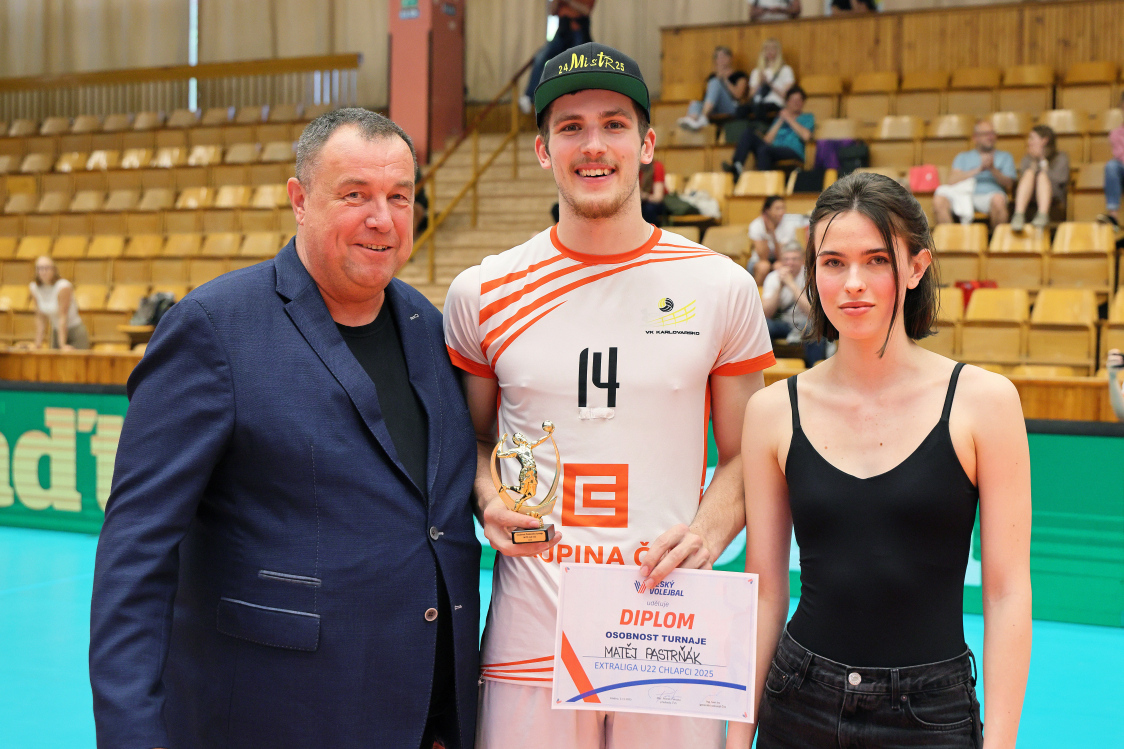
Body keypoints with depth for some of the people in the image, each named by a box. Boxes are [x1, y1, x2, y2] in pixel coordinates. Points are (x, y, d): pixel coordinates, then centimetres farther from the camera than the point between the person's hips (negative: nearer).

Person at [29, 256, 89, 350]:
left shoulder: (63, 287, -19)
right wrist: (38, 344, -4)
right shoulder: (34, 289, -2)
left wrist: (62, 345, -22)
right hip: (56, 332, 5)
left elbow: (63, 317, -21)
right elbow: (40, 318, 1)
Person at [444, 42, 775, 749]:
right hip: (531, 632, 1)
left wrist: (707, 532, -10)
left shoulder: (722, 288, 1)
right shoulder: (481, 294, 3)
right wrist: (491, 501, -5)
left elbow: (745, 458, 8)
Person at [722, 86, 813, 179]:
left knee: (764, 149, -36)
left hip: (794, 153, -5)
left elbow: (806, 136, -3)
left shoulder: (808, 117, 19)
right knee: (748, 132, -16)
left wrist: (789, 120, 5)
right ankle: (735, 167, -36)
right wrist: (780, 121, 10)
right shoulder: (779, 117, 29)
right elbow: (767, 140, 14)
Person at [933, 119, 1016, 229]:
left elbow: (1008, 184, 10)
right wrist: (978, 170, -2)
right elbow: (952, 180, 7)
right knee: (939, 200, -31)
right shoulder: (963, 157, 27)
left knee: (998, 199, -38)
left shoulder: (1004, 157, 27)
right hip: (964, 195, 1)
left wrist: (993, 169, -6)